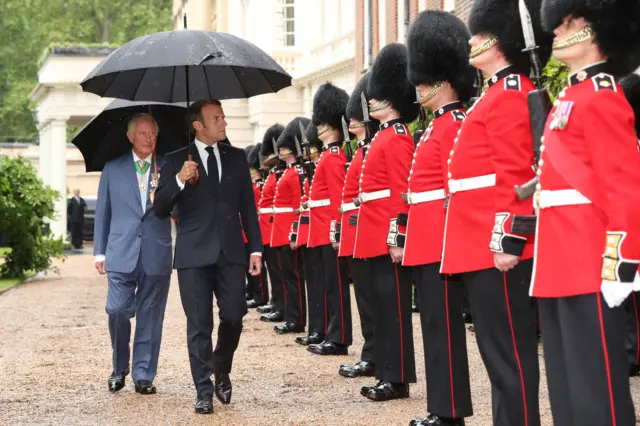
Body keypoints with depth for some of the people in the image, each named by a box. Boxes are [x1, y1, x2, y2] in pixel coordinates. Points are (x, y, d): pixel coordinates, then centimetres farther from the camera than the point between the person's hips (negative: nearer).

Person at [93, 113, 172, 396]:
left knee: (150, 316, 3)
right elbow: (103, 211, 12)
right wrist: (100, 251, 7)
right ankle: (120, 367, 14)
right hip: (121, 253, 0)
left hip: (157, 254, 0)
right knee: (117, 311, -8)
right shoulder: (113, 168, 9)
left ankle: (143, 375, 13)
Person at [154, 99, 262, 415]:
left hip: (231, 252, 2)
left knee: (234, 318, 2)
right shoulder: (176, 160, 1)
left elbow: (248, 206, 10)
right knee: (199, 325, 0)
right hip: (194, 254, -2)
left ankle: (221, 371, 29)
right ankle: (204, 391, 8)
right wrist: (179, 180, -20)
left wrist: (255, 248, 4)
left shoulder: (237, 158, 9)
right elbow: (160, 210, -2)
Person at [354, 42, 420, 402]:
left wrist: (397, 236, -21)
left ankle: (398, 378, -1)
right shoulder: (385, 136, 17)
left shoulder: (396, 138, -12)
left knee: (393, 305, -6)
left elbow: (402, 193, -18)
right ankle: (388, 373, 18)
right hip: (378, 237, 10)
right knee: (383, 304, 12)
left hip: (388, 238, -10)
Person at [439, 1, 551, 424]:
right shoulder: (501, 94, 19)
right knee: (501, 348, 13)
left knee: (508, 351, -5)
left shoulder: (509, 95, -12)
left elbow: (516, 177, -19)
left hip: (496, 246, -10)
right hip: (483, 244, 10)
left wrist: (509, 240, -23)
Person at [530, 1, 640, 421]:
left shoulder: (600, 98, -11)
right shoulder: (571, 97, 18)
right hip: (561, 263, 10)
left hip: (589, 265, -10)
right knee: (567, 384, 13)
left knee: (595, 383, -5)